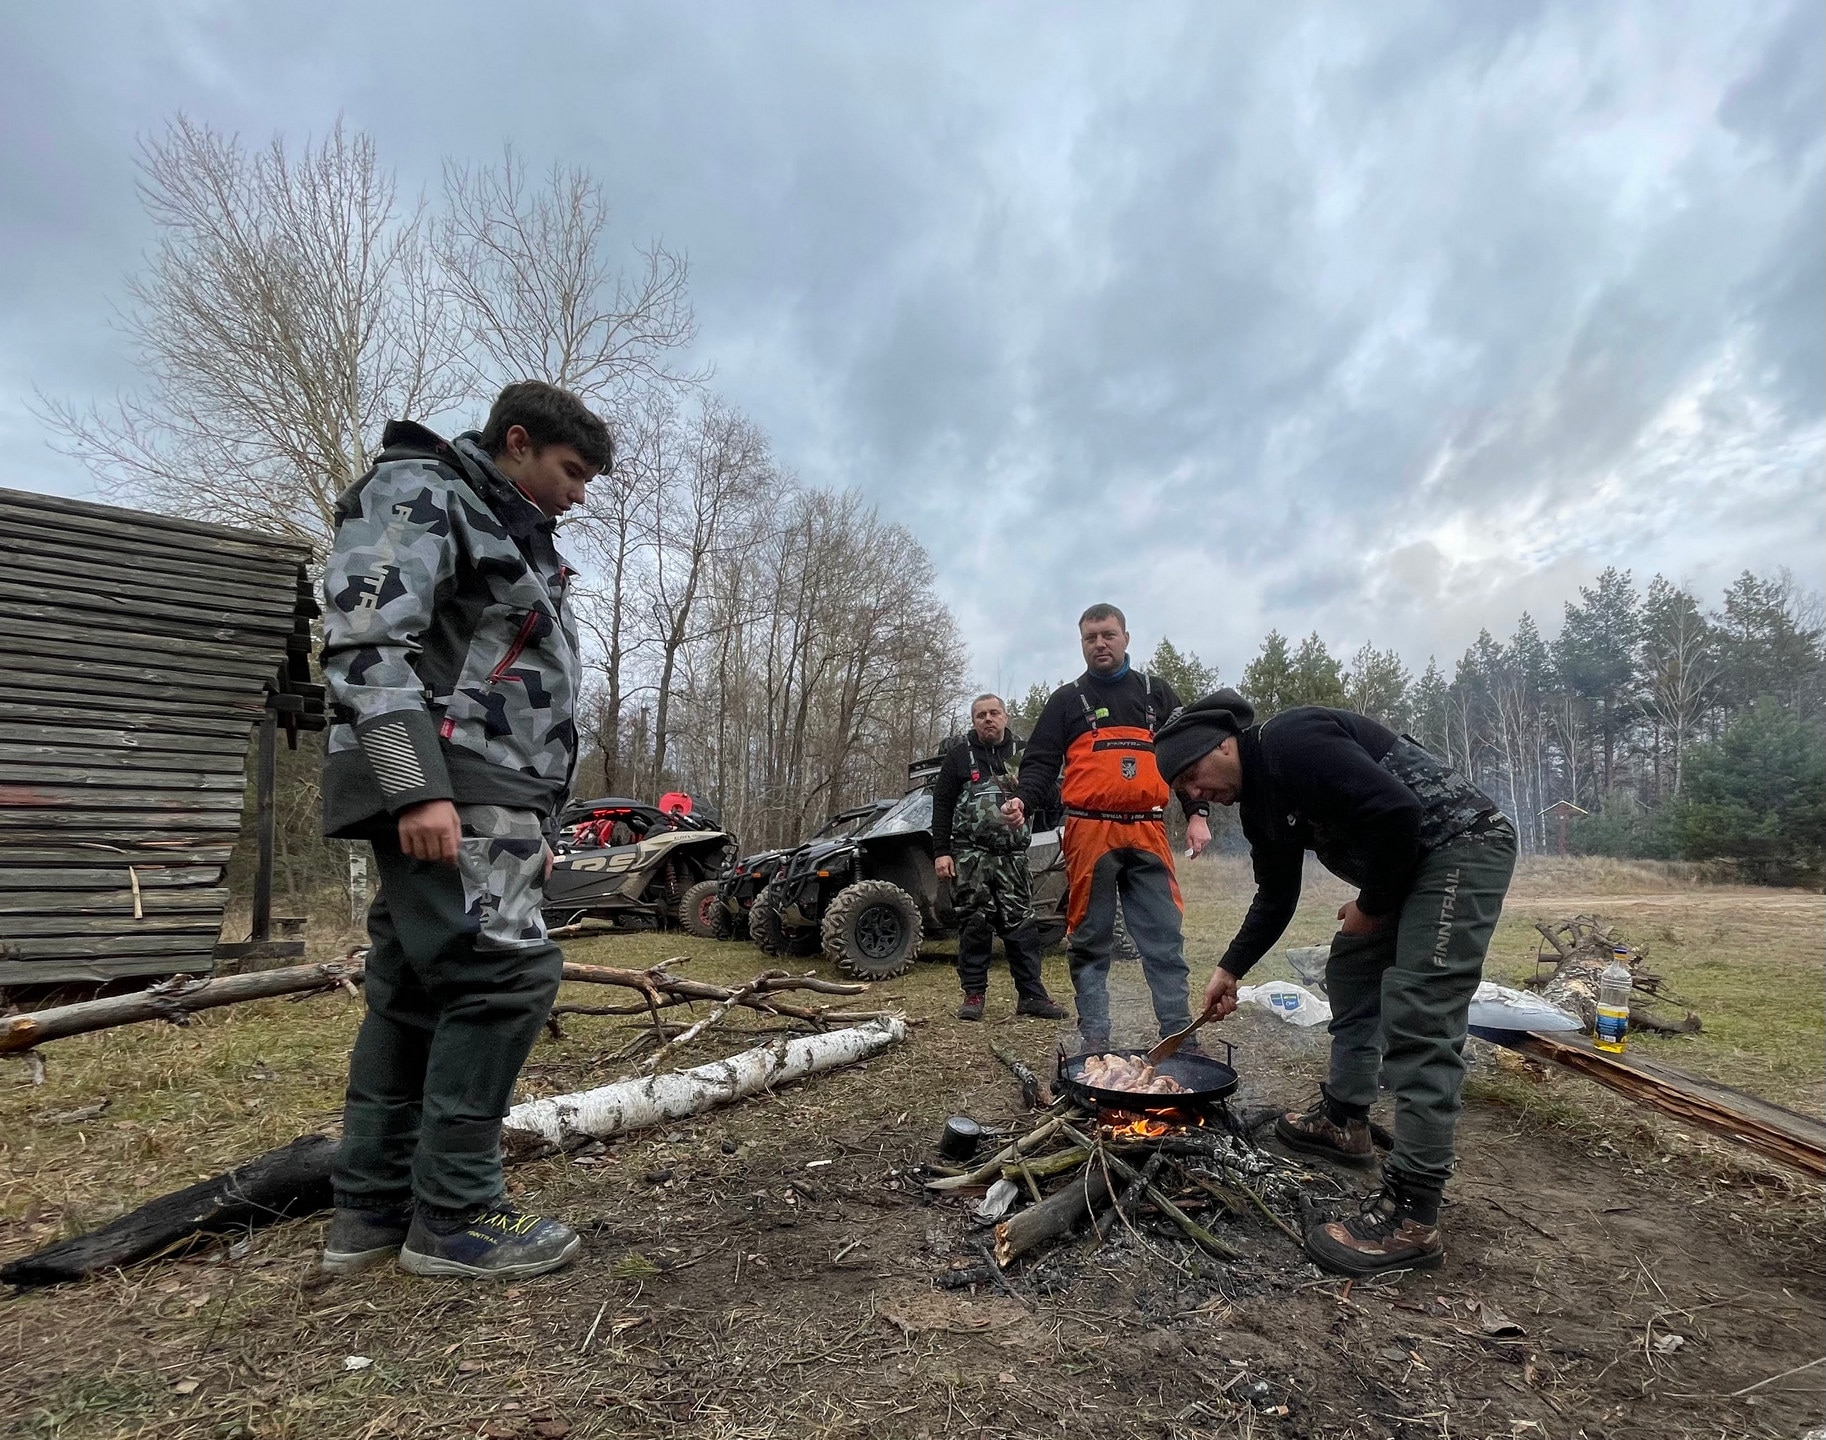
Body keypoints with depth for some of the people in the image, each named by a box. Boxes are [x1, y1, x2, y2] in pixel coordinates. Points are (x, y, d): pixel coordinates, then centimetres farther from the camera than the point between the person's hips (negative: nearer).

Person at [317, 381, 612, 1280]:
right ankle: (452, 1215, -2)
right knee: (505, 974, -13)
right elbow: (365, 641, -17)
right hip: (442, 789, -10)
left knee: (414, 993, 10)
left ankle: (370, 1210, 19)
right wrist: (416, 785, -26)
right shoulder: (418, 494, -2)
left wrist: (534, 821, 24)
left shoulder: (516, 541, 27)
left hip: (484, 795, 10)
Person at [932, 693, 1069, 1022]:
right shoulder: (960, 757, 6)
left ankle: (1031, 994, 9)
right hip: (970, 856, -2)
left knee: (1021, 923, 2)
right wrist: (941, 852, -6)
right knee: (974, 924, 0)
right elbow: (942, 805, 2)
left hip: (1013, 856, 2)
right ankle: (974, 993, 10)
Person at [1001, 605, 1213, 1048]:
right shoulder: (1066, 700, 13)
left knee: (1164, 939, 2)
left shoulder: (1157, 693, 18)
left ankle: (1178, 1033, 10)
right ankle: (1094, 1038, 10)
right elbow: (1040, 764, 6)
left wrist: (1196, 814, 4)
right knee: (1091, 941, 3)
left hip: (1148, 835, 2)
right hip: (1089, 833, -1)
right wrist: (1024, 801, -13)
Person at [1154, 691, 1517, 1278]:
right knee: (1350, 971, 20)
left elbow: (1396, 811, -28)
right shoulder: (1259, 800, 10)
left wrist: (1371, 905, -15)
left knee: (1417, 1019, -15)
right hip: (1408, 863, 11)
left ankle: (1411, 1218, -11)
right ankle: (1343, 1120, 35)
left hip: (1461, 844, -11)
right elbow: (1275, 899, 19)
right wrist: (1229, 971, 18)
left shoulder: (1293, 742, -20)